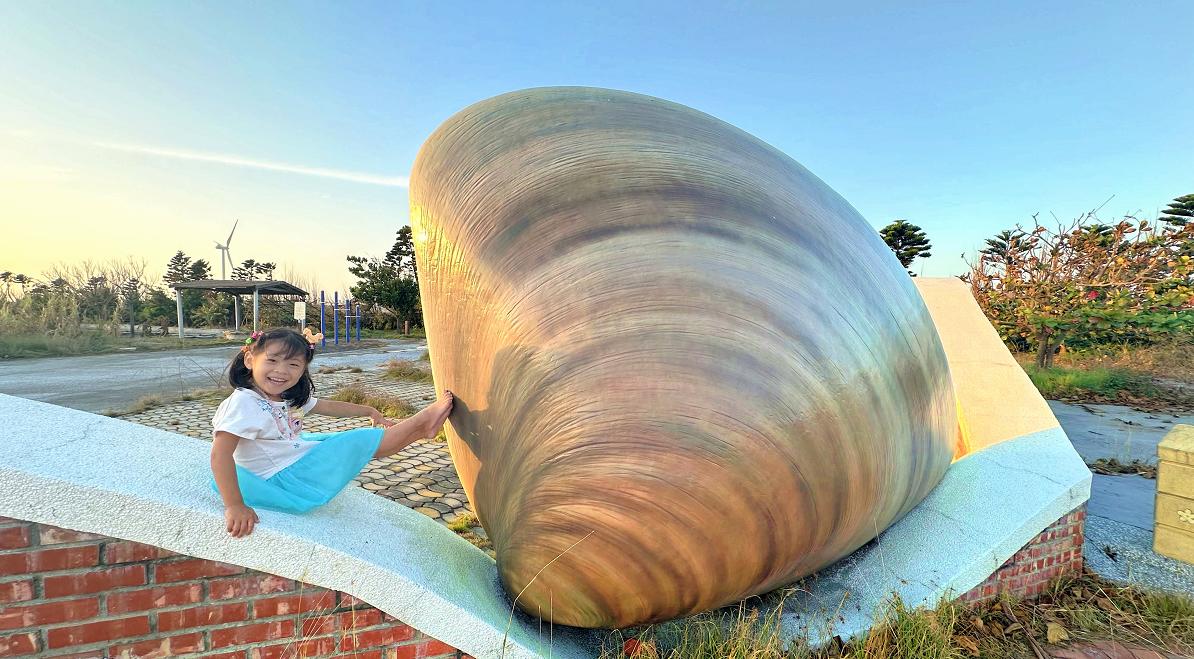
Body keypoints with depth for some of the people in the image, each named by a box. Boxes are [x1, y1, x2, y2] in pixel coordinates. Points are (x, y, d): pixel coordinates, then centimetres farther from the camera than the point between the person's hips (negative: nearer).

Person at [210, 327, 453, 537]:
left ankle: (422, 429, 20)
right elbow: (220, 454, -29)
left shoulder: (289, 397, 4)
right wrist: (234, 506, -34)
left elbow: (329, 407, 16)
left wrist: (370, 411, 19)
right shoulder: (243, 403, -23)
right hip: (286, 478, -9)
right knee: (362, 441, -8)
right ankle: (423, 418, 5)